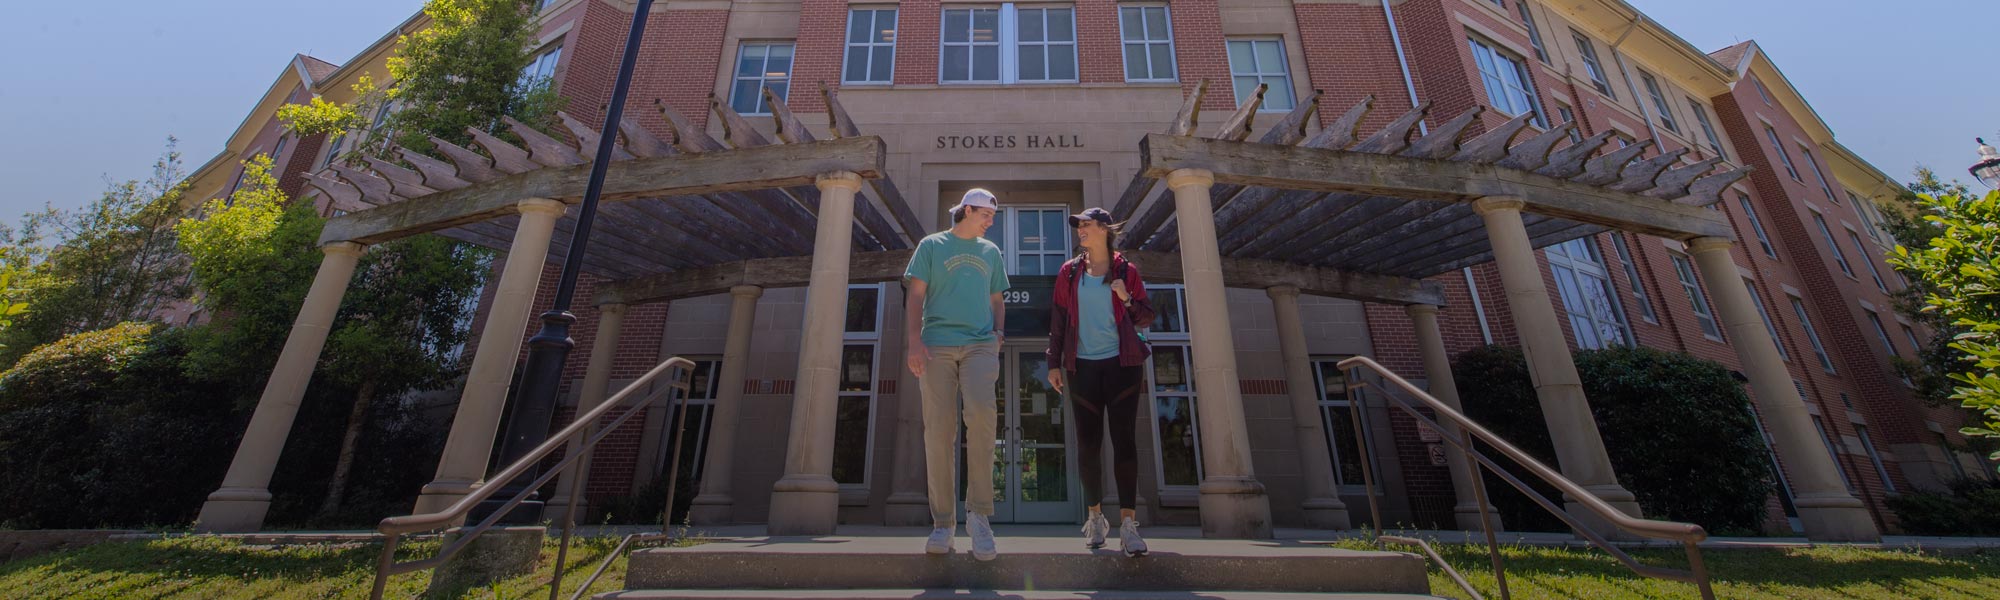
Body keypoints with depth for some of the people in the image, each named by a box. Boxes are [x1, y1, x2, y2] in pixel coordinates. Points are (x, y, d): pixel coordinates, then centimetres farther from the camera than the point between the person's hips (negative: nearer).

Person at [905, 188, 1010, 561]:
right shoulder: (932, 245, 13)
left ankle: (978, 512, -13)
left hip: (980, 344, 1)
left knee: (981, 412, -24)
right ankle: (943, 522, 8)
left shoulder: (991, 252, 21)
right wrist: (915, 342, -8)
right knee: (939, 431, -3)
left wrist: (998, 337, 6)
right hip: (936, 344, -1)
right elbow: (915, 296, 5)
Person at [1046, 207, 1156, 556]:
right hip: (1082, 366, 2)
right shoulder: (1069, 272, 9)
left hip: (1122, 363, -1)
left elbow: (1146, 319, 7)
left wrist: (1127, 299, -13)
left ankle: (1128, 522, -1)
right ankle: (1095, 516, 19)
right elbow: (1058, 320, 8)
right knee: (1088, 442, 4)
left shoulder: (1126, 271, 5)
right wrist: (1054, 363, 3)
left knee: (1124, 439, -6)